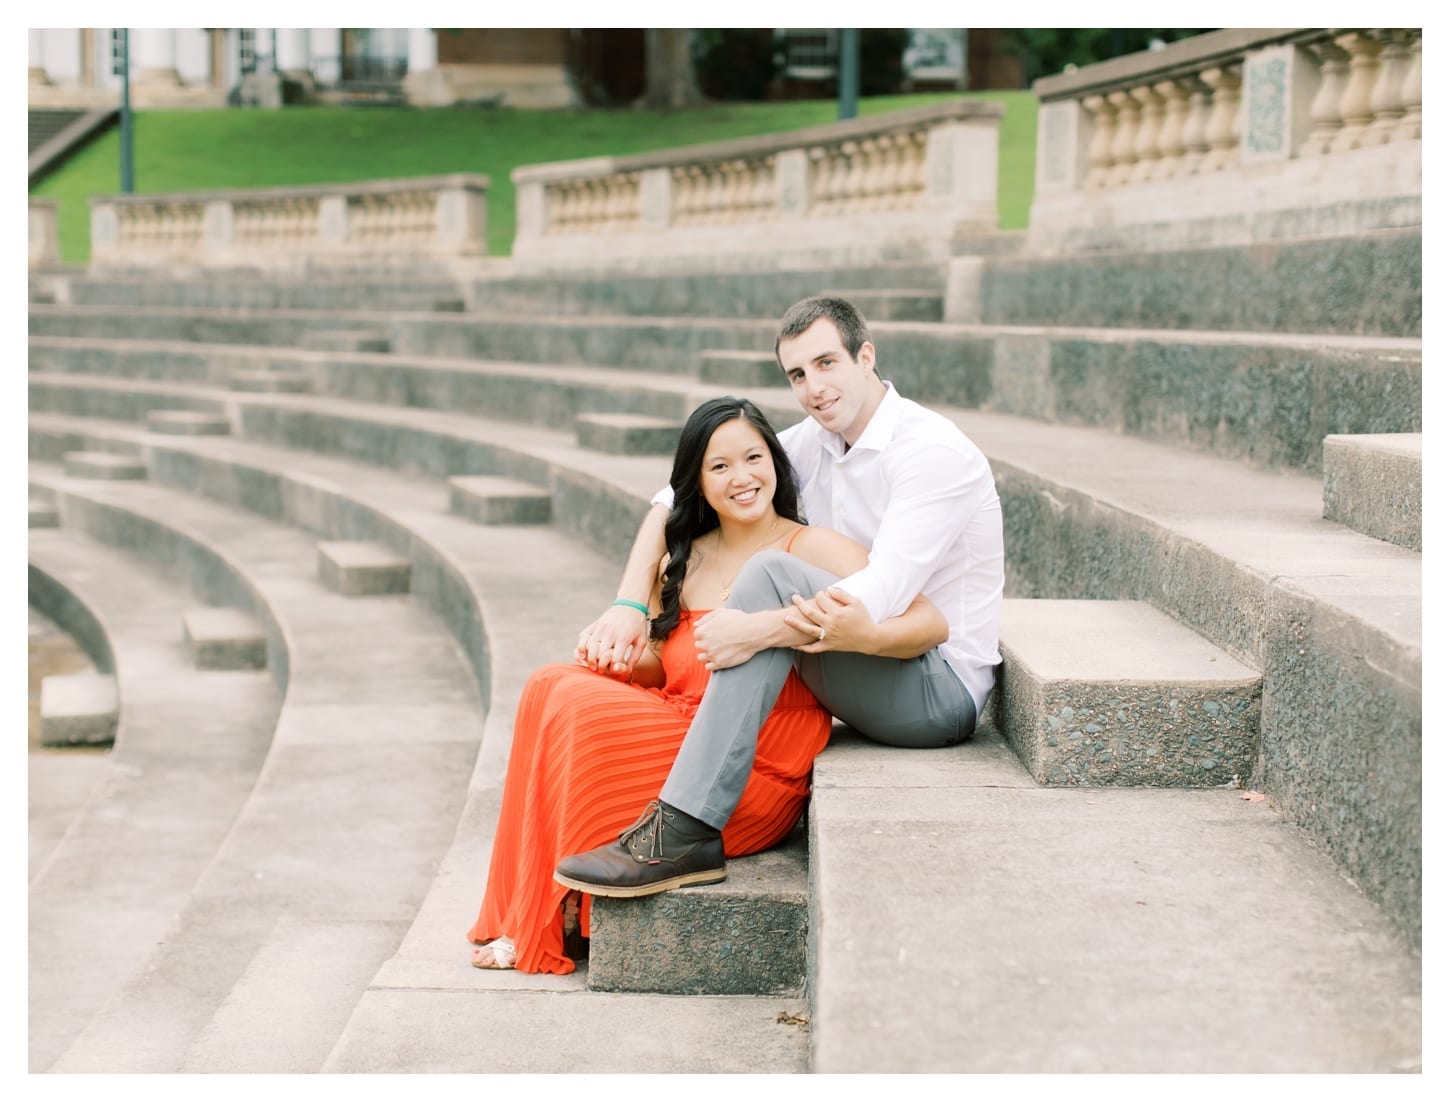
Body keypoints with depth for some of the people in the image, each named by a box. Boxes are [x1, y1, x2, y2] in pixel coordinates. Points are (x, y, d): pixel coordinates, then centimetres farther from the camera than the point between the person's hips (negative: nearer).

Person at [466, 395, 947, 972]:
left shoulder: (811, 548, -7)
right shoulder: (682, 559, 12)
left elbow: (931, 623, -15)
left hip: (756, 776, -7)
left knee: (580, 710, -20)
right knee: (551, 687, -11)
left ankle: (555, 923, -4)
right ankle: (524, 916, -6)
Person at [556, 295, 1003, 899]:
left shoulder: (934, 452, -16)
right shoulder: (812, 443, 6)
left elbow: (883, 594, -29)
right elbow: (676, 497, 8)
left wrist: (759, 630, -38)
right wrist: (628, 607, -6)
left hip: (942, 689, -8)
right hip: (880, 680, 8)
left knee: (771, 573, -28)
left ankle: (684, 833, -35)